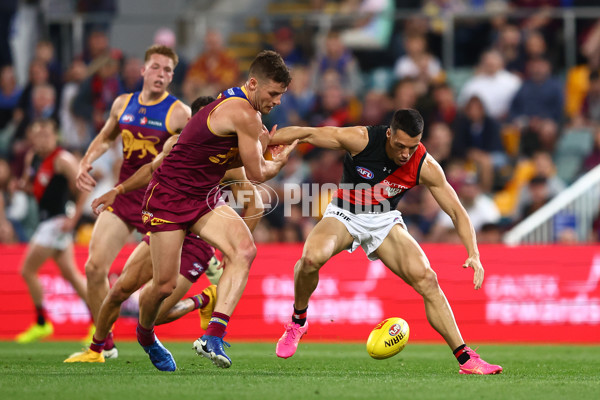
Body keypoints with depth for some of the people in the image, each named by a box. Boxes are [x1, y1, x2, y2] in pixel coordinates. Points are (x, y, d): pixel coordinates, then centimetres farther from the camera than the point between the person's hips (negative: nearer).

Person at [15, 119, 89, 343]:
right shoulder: (32, 158, 10)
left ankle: (41, 323, 4)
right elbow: (30, 185, 24)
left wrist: (74, 218, -18)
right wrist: (21, 185, 0)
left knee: (28, 270, -6)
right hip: (46, 220, 9)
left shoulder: (62, 160, -15)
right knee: (70, 274, 11)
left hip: (58, 221, -9)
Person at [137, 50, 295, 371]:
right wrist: (279, 162, 7)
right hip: (169, 197, -9)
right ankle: (145, 335, 32)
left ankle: (212, 337, -25)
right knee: (164, 286, -2)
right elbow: (256, 174, -14)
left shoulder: (234, 102, 7)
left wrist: (261, 148, -1)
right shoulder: (244, 114, -22)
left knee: (244, 251, -18)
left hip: (204, 199, 9)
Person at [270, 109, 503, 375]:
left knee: (427, 280, -16)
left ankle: (465, 358, -9)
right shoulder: (361, 140, -25)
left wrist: (474, 255, -27)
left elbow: (457, 212, -13)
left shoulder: (425, 167, -19)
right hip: (345, 213, -2)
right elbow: (305, 134, -15)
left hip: (385, 220, 2)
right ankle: (298, 321, -3)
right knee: (311, 258, -33)